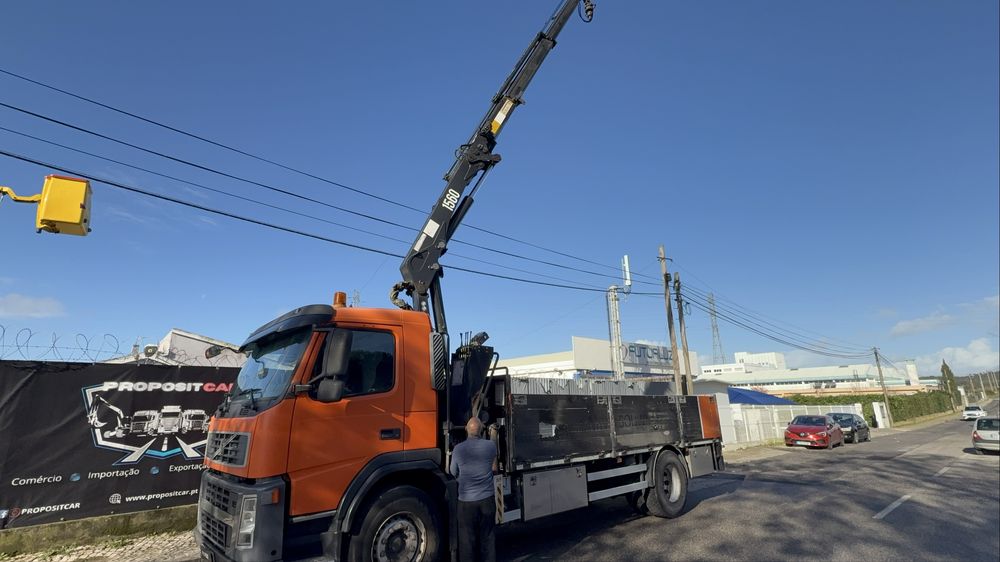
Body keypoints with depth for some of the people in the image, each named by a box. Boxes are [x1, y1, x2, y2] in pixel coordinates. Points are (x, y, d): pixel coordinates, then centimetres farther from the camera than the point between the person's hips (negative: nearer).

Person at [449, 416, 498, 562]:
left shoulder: (458, 449, -10)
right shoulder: (490, 445, -8)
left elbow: (453, 473, 5)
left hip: (466, 501, -1)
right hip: (487, 499, 1)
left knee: (467, 538, 11)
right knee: (487, 536, 16)